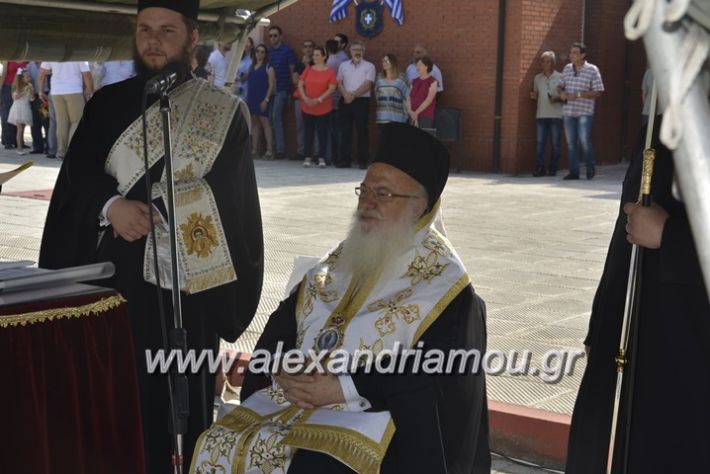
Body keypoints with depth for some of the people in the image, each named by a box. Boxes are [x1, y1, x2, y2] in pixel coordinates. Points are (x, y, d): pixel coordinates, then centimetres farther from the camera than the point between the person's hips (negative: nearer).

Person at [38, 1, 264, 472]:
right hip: (114, 273, 2)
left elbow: (224, 194, -4)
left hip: (186, 278, -2)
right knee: (116, 397, 3)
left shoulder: (225, 111, 4)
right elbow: (79, 171, 1)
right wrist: (111, 206, -19)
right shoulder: (109, 103, 11)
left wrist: (142, 211, -10)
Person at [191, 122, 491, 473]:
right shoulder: (342, 260, 15)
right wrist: (283, 371, -9)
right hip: (297, 398, 6)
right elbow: (282, 325, 13)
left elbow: (439, 374, -16)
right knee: (216, 446, -12)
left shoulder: (444, 283, -5)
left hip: (374, 418, -6)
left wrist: (345, 387, -20)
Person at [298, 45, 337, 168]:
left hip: (323, 108, -3)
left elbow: (332, 88, -10)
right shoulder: (308, 70, 8)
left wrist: (319, 100, -18)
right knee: (308, 132, 6)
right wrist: (305, 98, -11)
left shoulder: (330, 71, -3)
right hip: (307, 107, 3)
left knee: (322, 132, 1)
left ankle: (321, 158, 8)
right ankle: (308, 157, 11)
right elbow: (300, 85, 6)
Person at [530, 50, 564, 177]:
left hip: (556, 115, -2)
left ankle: (553, 169, 6)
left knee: (555, 144, 0)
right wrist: (533, 96, 0)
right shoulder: (537, 78, 13)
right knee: (539, 142, -4)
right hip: (541, 114, 3)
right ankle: (540, 168, -3)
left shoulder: (560, 77, 4)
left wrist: (557, 99, -13)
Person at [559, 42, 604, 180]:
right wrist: (562, 93, -4)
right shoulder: (567, 69, 10)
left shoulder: (592, 70, -3)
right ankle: (574, 171, 12)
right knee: (571, 142, 5)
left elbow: (597, 92, -6)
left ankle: (590, 168, 12)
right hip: (568, 111, 4)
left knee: (584, 140, -9)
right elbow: (561, 86, 21)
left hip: (585, 112, -4)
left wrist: (578, 95, -15)